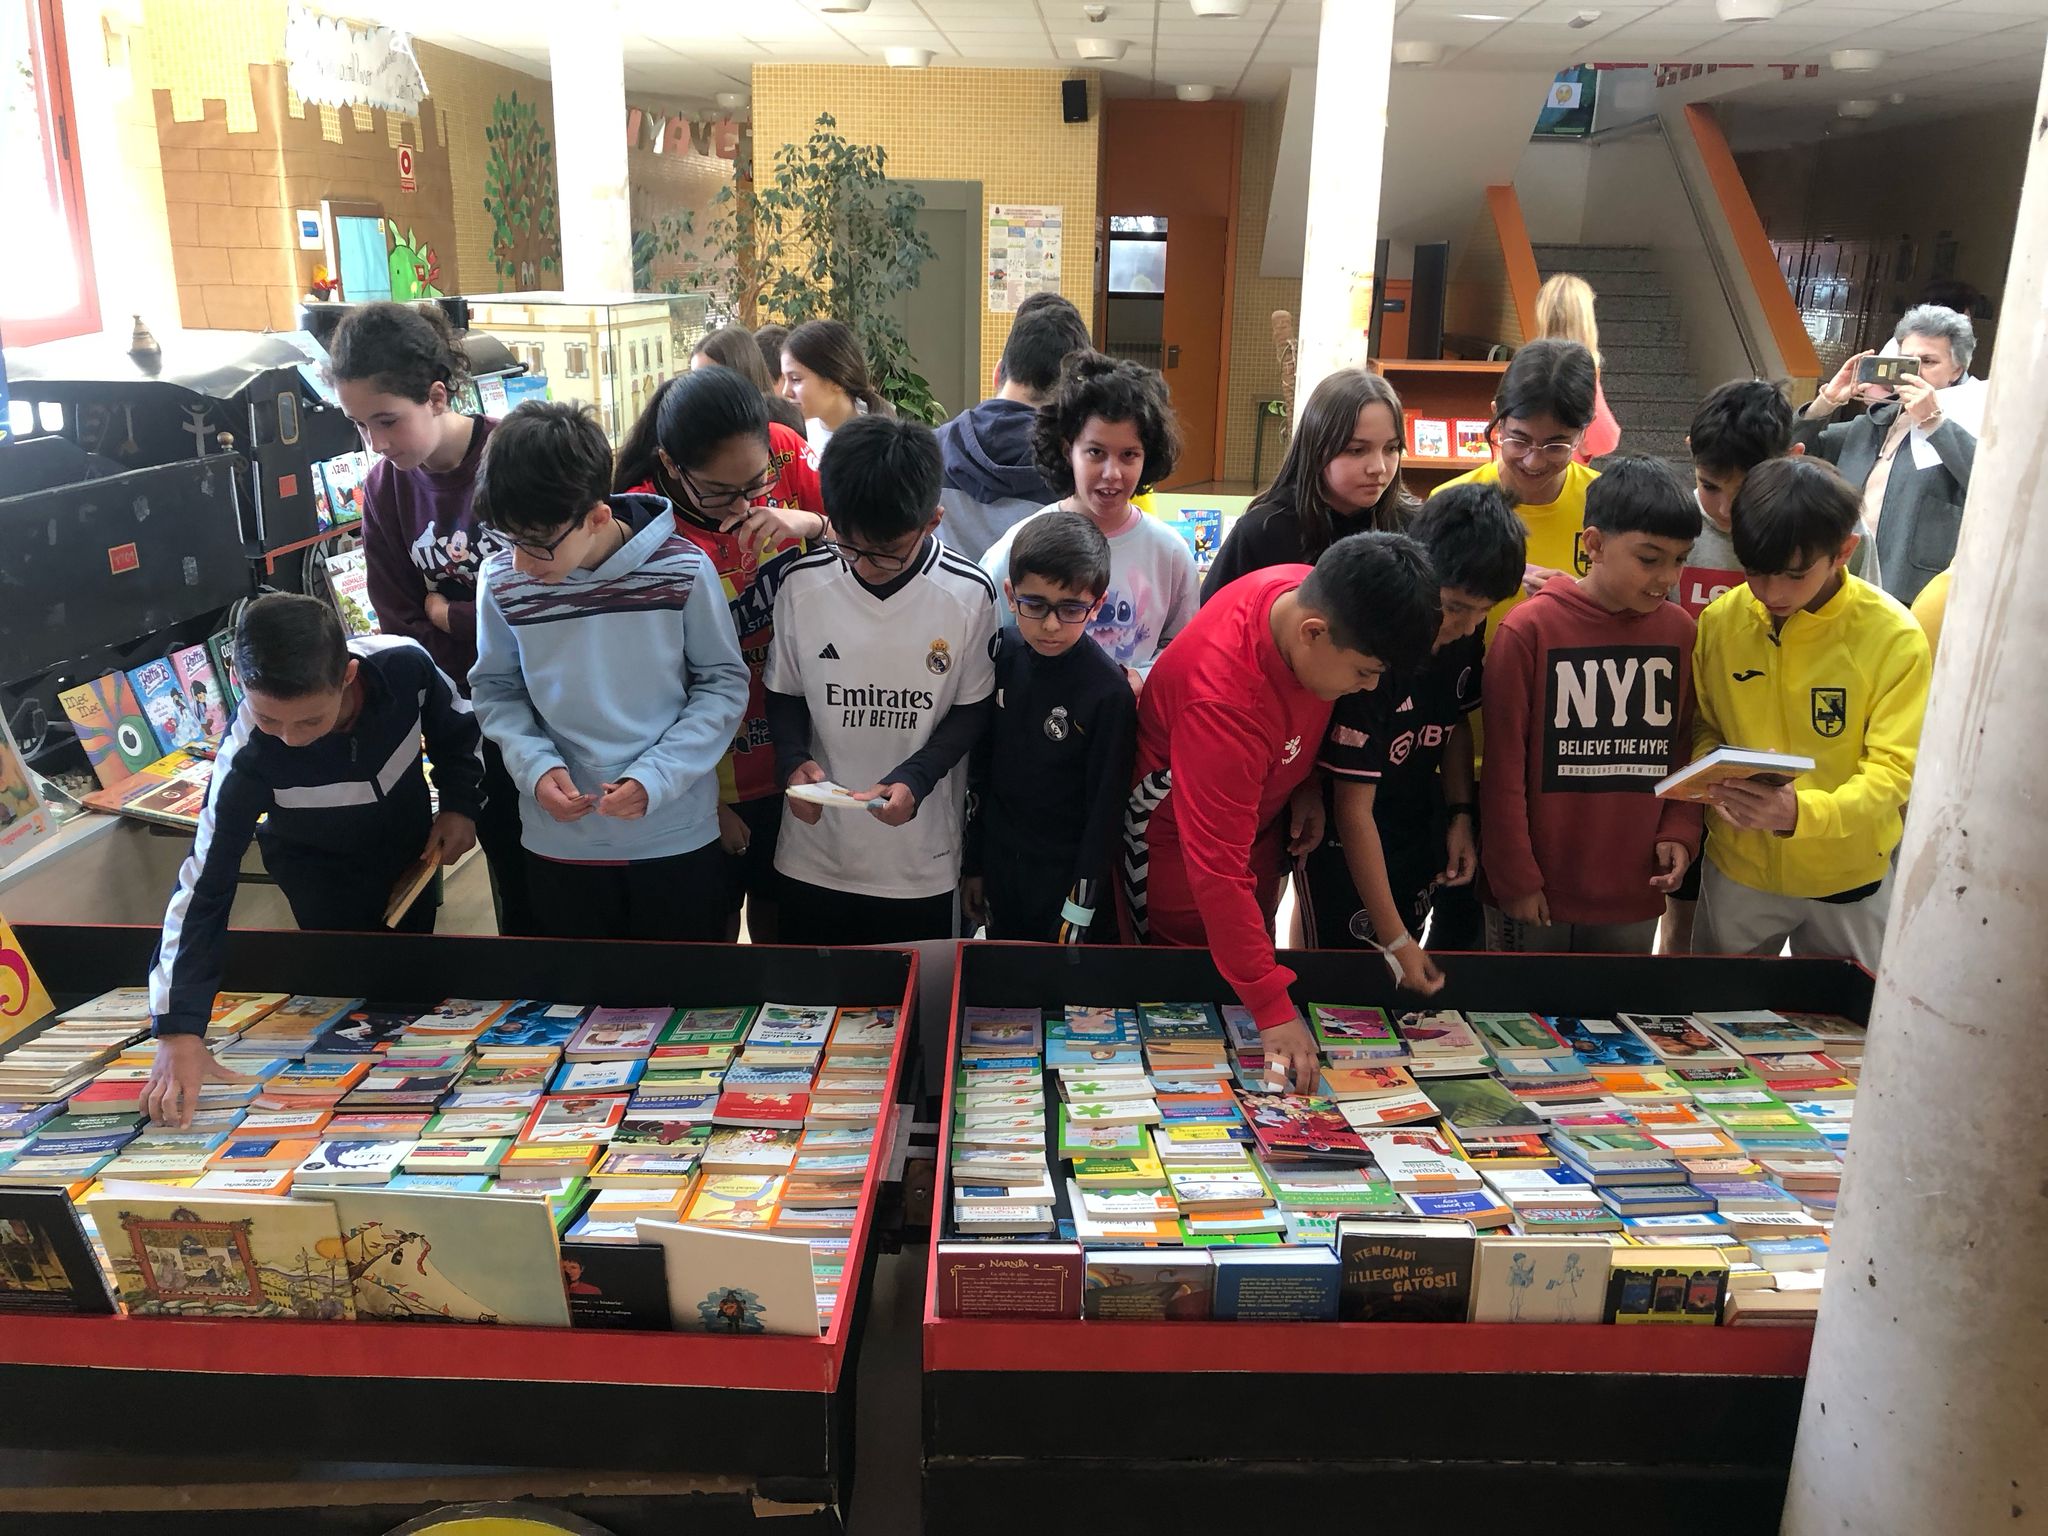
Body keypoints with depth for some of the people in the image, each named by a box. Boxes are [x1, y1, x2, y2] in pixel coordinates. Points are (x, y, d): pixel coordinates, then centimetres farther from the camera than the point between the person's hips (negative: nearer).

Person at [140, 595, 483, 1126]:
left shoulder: (405, 665, -35)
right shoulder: (247, 760, -39)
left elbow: (457, 728, -9)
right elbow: (204, 888, -34)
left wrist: (460, 804, -16)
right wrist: (178, 1028, -37)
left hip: (411, 845, 3)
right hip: (320, 869, -2)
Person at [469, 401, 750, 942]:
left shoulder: (683, 570, -15)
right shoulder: (502, 581, -8)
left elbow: (723, 683, -5)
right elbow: (495, 689, 6)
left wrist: (658, 776, -16)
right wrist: (535, 765, -12)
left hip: (676, 836, -2)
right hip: (558, 842, 2)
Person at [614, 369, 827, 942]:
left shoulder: (783, 452, -13)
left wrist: (810, 522, -25)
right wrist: (708, 806, -9)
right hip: (711, 774, -3)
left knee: (779, 911, 23)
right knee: (714, 923, 17)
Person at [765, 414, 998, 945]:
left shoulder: (969, 595, -12)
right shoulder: (803, 584, -8)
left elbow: (973, 707, -2)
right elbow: (784, 692, 5)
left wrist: (914, 778, -17)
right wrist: (794, 761, -14)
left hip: (921, 862, -1)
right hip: (814, 852, 1)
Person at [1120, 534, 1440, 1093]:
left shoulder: (1311, 594, -21)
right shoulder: (1225, 701, -43)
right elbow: (1219, 870, -41)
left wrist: (1305, 783, -4)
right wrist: (1275, 1011, -40)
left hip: (1259, 810, 8)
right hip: (1176, 833, -7)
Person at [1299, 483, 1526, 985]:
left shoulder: (1466, 636, -9)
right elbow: (1354, 810, -28)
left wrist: (1461, 813, 1)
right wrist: (1395, 939, -27)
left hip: (1419, 838, 7)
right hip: (1344, 849, -6)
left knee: (1407, 983, 16)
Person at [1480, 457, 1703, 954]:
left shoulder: (1679, 629, 2)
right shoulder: (1529, 629, -11)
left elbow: (1684, 745, 12)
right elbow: (1503, 767, -9)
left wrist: (1679, 831, -1)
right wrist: (1515, 877, -8)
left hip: (1635, 896, 4)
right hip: (1536, 895, -4)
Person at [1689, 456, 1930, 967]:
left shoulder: (1893, 636, -17)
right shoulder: (1721, 619, -9)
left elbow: (1894, 767, -17)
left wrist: (1803, 812, -35)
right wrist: (1716, 782, -19)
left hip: (1847, 873, -2)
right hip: (1739, 865, 2)